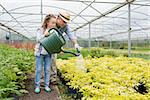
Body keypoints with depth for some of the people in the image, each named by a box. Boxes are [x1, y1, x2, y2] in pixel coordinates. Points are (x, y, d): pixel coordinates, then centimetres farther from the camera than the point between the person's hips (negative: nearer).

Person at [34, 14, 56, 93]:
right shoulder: (40, 30, -7)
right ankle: (37, 86, 15)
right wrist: (44, 34, -24)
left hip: (48, 53, 2)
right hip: (40, 53, -2)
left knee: (47, 70, 7)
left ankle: (46, 85, 19)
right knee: (39, 69, 4)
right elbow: (38, 40, -13)